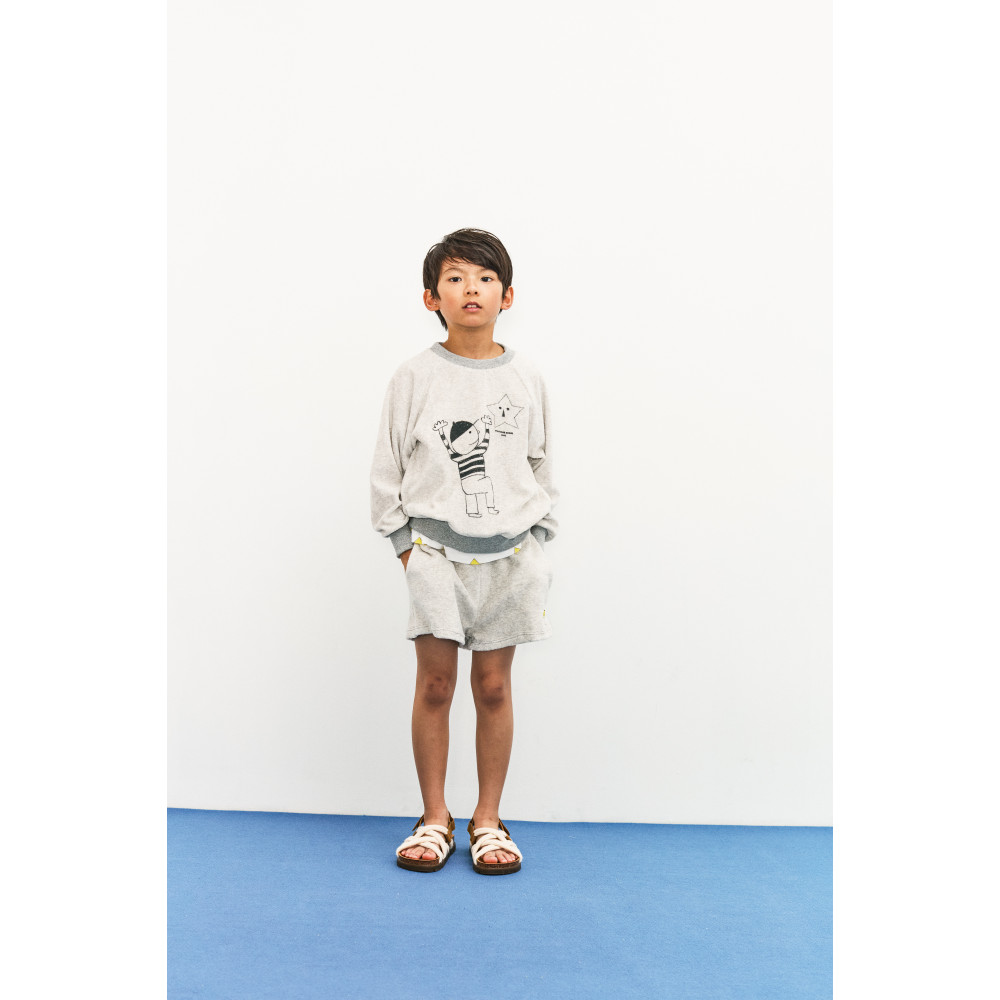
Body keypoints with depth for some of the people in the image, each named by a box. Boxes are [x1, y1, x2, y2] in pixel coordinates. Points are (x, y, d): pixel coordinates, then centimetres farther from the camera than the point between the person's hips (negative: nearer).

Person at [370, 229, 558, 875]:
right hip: (436, 552, -1)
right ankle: (435, 819, 15)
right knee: (435, 684, 1)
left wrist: (537, 539, 7)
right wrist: (404, 541, -1)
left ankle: (489, 819, 18)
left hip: (508, 554, 1)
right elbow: (389, 465, 3)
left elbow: (541, 464, 12)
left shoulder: (526, 379, 5)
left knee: (494, 686, 6)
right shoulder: (415, 377, -1)